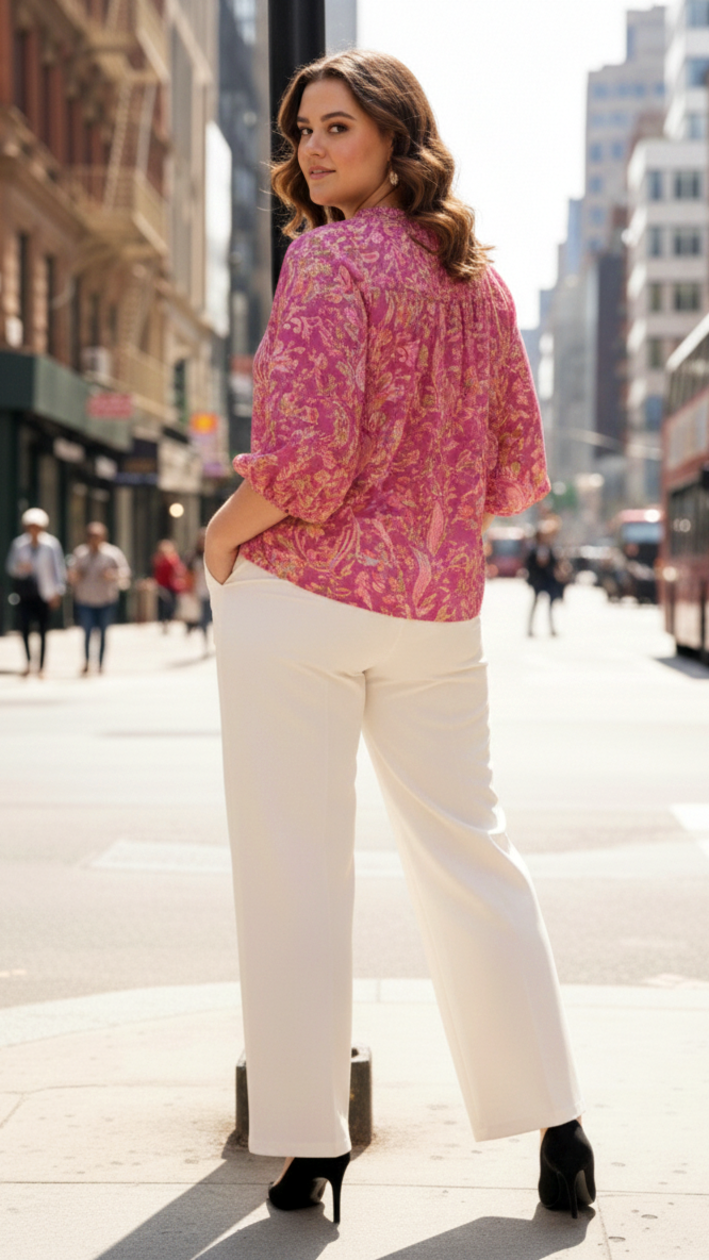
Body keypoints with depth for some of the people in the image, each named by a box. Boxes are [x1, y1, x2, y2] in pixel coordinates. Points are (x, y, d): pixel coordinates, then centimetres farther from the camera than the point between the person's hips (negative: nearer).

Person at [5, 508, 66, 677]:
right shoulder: (19, 544, 0)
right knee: (24, 627, -4)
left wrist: (57, 592, -4)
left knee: (43, 631, 2)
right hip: (25, 593, 2)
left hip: (44, 593, -1)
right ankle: (28, 660, 18)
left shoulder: (51, 544, -6)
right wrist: (20, 568, -15)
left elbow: (59, 568, -1)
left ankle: (41, 666, 11)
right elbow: (10, 566, 7)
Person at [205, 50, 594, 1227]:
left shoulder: (326, 258, -10)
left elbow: (306, 457, -20)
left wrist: (222, 535, -4)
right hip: (438, 603, 6)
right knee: (469, 853, 14)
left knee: (295, 870, 2)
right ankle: (557, 1125, 18)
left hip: (298, 596, -6)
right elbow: (519, 470, 15)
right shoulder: (480, 278, 11)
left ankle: (309, 1144, 9)